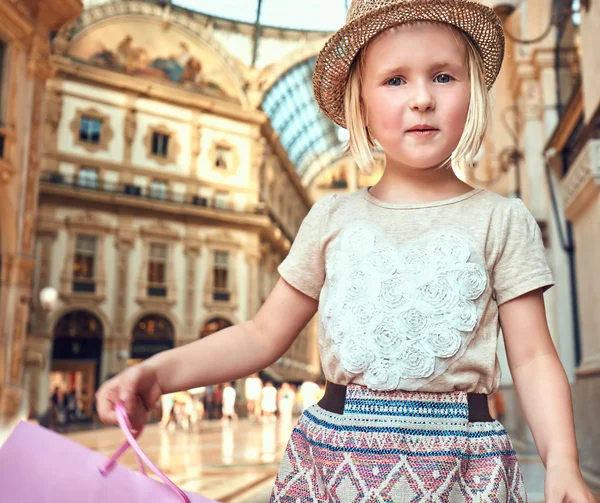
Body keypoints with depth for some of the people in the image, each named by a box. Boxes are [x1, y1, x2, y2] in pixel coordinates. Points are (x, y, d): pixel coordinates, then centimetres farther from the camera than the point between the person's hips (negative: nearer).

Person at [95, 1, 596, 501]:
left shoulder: (501, 219, -1)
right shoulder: (333, 216, 3)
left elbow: (532, 359, -1)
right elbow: (263, 335, 6)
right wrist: (160, 371, -5)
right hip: (334, 456, 2)